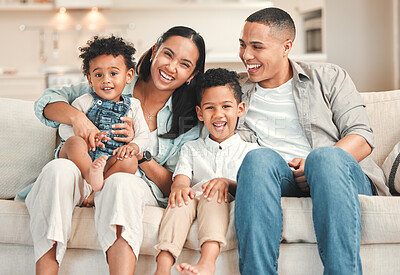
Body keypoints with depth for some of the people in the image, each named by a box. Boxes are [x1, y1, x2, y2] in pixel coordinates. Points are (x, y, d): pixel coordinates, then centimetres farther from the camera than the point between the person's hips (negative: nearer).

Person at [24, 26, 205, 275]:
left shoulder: (189, 122, 3)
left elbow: (173, 186, -1)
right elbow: (48, 101, 3)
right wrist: (76, 116, -19)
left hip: (138, 187, -1)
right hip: (87, 179, 2)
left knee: (121, 182, -38)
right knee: (59, 168, -34)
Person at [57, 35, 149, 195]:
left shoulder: (133, 106, 13)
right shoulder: (84, 102, 7)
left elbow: (143, 135, 8)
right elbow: (64, 129, 2)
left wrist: (133, 146, -17)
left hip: (110, 162, 1)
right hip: (80, 159, -1)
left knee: (130, 161, -29)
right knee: (75, 142, -30)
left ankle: (95, 193, -38)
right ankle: (92, 178, -47)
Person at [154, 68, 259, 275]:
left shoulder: (249, 150, 17)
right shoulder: (191, 149, 23)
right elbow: (181, 178, 5)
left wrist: (228, 182, -20)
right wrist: (179, 186, -21)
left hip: (225, 203, -2)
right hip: (195, 197, 2)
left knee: (213, 195, -35)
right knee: (182, 198, -32)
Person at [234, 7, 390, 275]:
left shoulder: (329, 78, 15)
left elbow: (362, 138, 5)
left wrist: (318, 164, -14)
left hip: (338, 176, -1)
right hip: (276, 182, 1)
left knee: (325, 156, -36)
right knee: (260, 158, -33)